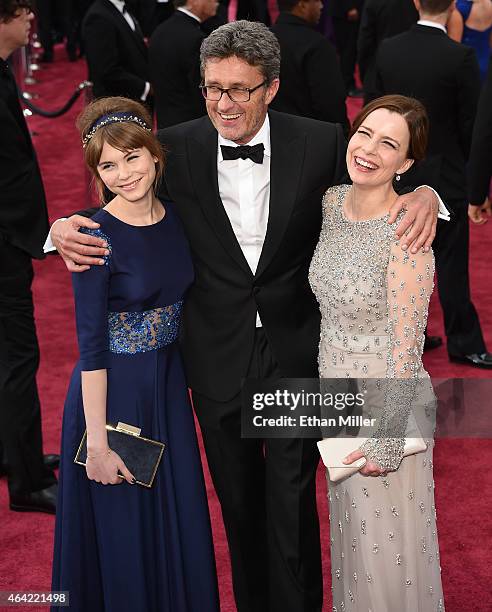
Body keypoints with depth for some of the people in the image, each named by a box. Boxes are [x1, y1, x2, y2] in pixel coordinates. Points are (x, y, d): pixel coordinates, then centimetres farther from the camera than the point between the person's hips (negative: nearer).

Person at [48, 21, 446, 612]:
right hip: (218, 357, 2)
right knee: (238, 499, 20)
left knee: (293, 500, 9)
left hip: (296, 353, -1)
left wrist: (424, 195, -23)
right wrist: (64, 230, -20)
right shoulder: (176, 148, -9)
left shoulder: (320, 143, -11)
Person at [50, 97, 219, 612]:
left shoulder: (175, 218, 0)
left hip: (168, 385, 6)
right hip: (112, 391, -6)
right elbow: (91, 346, -17)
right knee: (123, 530, 8)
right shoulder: (97, 237, -18)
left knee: (177, 517, 17)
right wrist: (97, 443, -17)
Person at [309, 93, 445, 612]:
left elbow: (405, 351, -21)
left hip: (384, 405, -7)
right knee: (350, 525, 25)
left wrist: (388, 443, -18)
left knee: (386, 543, 12)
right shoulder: (332, 201, -4)